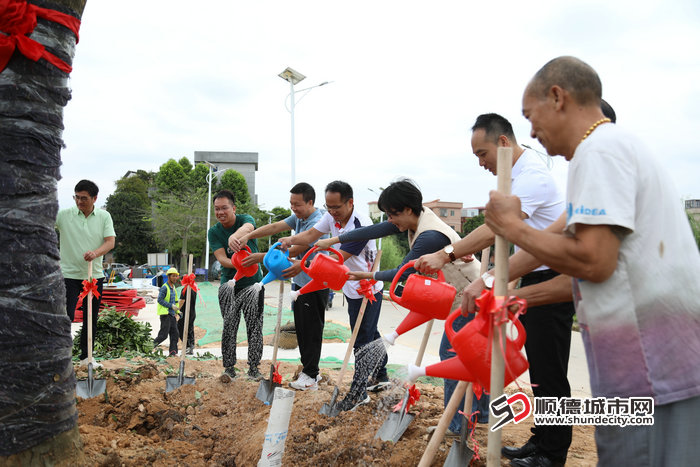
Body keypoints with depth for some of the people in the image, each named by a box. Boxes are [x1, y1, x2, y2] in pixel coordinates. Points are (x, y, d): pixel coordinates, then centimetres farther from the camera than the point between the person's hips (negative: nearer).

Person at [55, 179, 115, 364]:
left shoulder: (104, 216, 2)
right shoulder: (64, 215, -3)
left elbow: (110, 242, -5)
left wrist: (95, 253, -24)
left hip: (94, 275, 3)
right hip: (69, 274, -2)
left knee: (91, 318, 11)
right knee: (66, 317, -8)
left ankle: (86, 356, 26)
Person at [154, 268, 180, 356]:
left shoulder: (173, 288, 16)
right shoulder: (164, 288, -10)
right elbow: (160, 300, -18)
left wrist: (177, 311, 15)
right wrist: (171, 306, -22)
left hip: (172, 314, 8)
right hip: (165, 314, -8)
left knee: (174, 334, 3)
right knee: (164, 334, -10)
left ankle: (173, 352, 4)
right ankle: (151, 346, 7)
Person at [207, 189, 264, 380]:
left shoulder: (245, 219, -8)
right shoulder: (214, 232, -2)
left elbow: (247, 228, -34)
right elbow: (221, 257, -14)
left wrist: (235, 236, -58)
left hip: (253, 282, -1)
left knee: (254, 327, 0)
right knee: (229, 327, -1)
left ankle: (253, 368, 9)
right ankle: (229, 368, 9)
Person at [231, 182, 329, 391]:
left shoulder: (317, 224, -22)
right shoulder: (298, 217, 8)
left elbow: (293, 251, -23)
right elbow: (275, 227, -1)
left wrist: (261, 257, -20)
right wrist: (247, 236, -15)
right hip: (300, 281, 10)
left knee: (311, 330, -2)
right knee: (301, 328, 16)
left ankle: (311, 376, 8)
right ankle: (309, 369, 28)